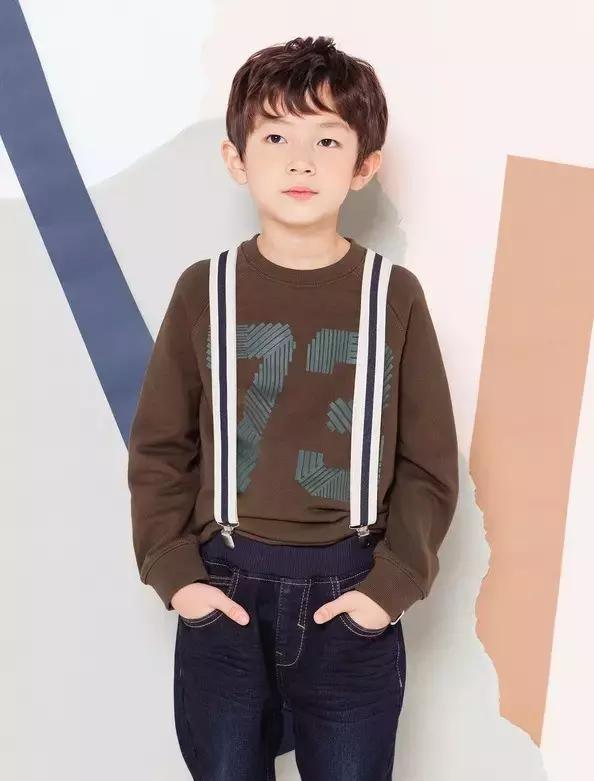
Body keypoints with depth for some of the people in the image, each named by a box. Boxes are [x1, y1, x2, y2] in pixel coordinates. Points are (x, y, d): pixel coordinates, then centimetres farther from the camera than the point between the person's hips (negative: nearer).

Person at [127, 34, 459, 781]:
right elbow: (160, 447, 1)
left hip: (348, 593, 0)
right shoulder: (205, 288, -3)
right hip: (224, 586, 1)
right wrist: (172, 571, -6)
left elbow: (429, 463, -2)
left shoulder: (394, 294, -5)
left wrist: (392, 583, -8)